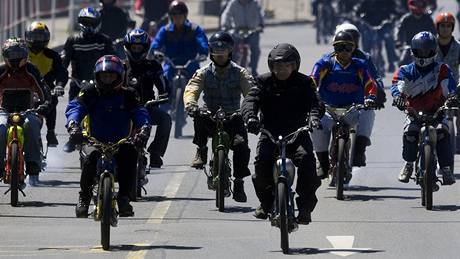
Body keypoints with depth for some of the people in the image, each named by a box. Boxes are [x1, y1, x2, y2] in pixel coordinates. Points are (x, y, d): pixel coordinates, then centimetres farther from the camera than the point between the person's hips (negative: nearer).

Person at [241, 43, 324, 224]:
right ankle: (266, 202, -2)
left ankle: (305, 207, -17)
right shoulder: (264, 82, 6)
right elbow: (251, 99, -8)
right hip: (270, 133, 1)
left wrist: (314, 116, -33)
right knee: (262, 161, -26)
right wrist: (250, 116, -31)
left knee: (306, 160, -28)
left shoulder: (303, 83, 5)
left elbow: (315, 102, -9)